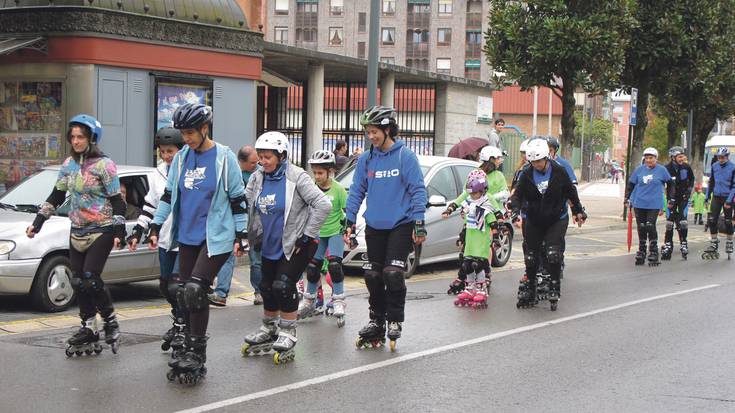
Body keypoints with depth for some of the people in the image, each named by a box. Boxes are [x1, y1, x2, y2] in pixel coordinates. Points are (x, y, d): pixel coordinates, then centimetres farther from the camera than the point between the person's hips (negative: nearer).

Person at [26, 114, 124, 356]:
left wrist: (119, 232, -15)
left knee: (90, 279, -15)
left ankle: (111, 321, 4)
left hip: (102, 231, -6)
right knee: (78, 282, 3)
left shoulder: (104, 165, -9)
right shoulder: (69, 165, 9)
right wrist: (37, 223, 11)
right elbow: (56, 197, 16)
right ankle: (89, 328, 12)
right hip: (78, 232, 6)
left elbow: (116, 200, -9)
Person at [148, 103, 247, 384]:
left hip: (216, 237, -6)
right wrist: (155, 227, 12)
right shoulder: (181, 158, 7)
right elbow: (168, 194, 15)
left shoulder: (224, 157, -7)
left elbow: (238, 199, -3)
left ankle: (196, 355, -8)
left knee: (194, 290, -18)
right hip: (187, 237, 6)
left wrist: (240, 235, -5)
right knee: (183, 294, 6)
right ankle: (192, 349, 19)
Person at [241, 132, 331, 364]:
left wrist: (307, 236, -17)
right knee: (267, 287, 12)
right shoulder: (257, 179, 0)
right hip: (270, 245, 6)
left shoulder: (296, 177, -18)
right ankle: (269, 330, 32)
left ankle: (288, 334, 1)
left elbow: (323, 205, -21)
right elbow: (247, 207, 11)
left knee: (283, 286, -15)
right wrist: (253, 236, 4)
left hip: (296, 244, -6)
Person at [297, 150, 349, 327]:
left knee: (334, 264, -18)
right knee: (312, 266, 2)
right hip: (318, 233, 4)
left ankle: (338, 300, -8)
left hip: (335, 232, -4)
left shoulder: (338, 189, -13)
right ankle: (309, 302, 17)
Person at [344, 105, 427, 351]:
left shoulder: (405, 156, -8)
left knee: (393, 274, -13)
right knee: (373, 276, 6)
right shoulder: (366, 160, 6)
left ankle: (395, 320, 4)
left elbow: (418, 190, -8)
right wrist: (350, 224, 5)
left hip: (401, 225, -5)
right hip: (374, 227, 5)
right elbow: (356, 192, 11)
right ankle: (376, 321, 20)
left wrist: (419, 224, -13)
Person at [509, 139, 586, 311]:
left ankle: (555, 288, -2)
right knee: (531, 256, 7)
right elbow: (519, 194, -8)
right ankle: (528, 294, 20)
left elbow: (571, 192, 4)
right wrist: (512, 203, -31)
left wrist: (578, 211, 12)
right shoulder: (526, 174, -6)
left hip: (556, 220, -2)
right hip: (532, 221, 2)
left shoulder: (559, 172, -9)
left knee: (553, 254, -18)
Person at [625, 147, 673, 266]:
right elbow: (631, 184, 14)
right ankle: (641, 253, 18)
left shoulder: (661, 170, 0)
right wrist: (627, 198, 9)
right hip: (639, 204, 3)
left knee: (650, 226, -12)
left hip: (654, 204, -3)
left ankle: (653, 254, -3)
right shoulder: (639, 170, 6)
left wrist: (671, 199, 10)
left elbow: (670, 184, 11)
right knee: (641, 228, 7)